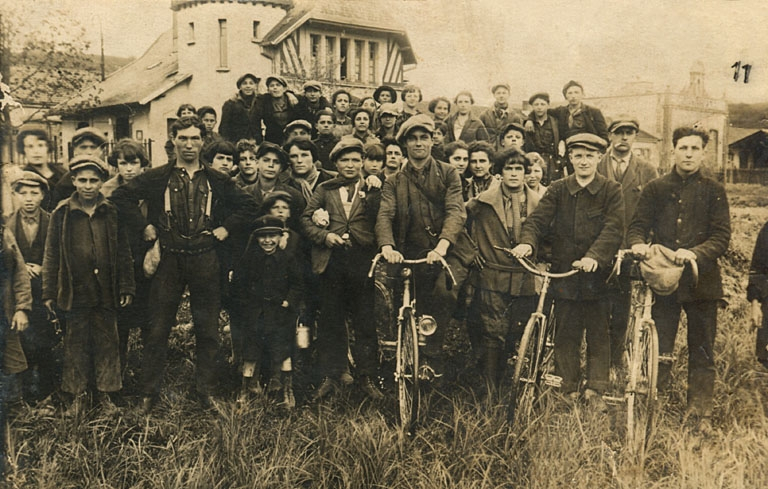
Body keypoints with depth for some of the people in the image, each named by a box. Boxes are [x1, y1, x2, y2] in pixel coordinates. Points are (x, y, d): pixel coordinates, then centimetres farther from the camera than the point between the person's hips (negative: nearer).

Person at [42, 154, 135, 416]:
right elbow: (51, 256, 4)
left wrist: (127, 287, 2)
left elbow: (124, 254, 5)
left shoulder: (112, 213, 2)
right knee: (76, 344, 8)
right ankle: (78, 395, 20)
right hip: (75, 291, 0)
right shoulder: (61, 214, 0)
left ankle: (105, 393, 22)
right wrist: (49, 293, 2)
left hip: (106, 292, 1)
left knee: (107, 343, 9)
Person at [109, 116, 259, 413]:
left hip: (205, 260, 1)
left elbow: (249, 207, 13)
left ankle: (206, 390, 18)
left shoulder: (216, 181, 7)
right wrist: (145, 226, 0)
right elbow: (120, 196, 4)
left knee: (208, 329, 6)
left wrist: (225, 229, 3)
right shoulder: (157, 178, 4)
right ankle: (149, 392, 14)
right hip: (168, 260, -1)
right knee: (158, 329, 3)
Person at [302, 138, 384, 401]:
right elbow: (306, 218, 9)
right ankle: (330, 377, 16)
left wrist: (371, 190, -12)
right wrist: (323, 235, -6)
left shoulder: (371, 190, 10)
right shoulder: (325, 190, 14)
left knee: (365, 322, 1)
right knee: (330, 322, 7)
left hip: (363, 260, -1)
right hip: (332, 259, 1)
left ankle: (367, 377, 11)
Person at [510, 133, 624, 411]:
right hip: (564, 273, 2)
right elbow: (538, 219, -4)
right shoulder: (557, 191, 7)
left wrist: (594, 256, -28)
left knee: (599, 334, 4)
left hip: (597, 275, -1)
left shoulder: (612, 191, 1)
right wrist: (527, 243, -26)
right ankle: (569, 391, 16)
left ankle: (595, 391, 15)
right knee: (565, 335, 6)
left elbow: (614, 229, -11)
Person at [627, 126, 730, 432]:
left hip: (701, 281, 0)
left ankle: (701, 414, 18)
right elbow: (638, 225, 4)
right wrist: (637, 244, -19)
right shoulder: (655, 189, 8)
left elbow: (722, 237, -3)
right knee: (658, 349, 0)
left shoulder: (713, 191, 4)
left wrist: (695, 253, -22)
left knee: (702, 352, 7)